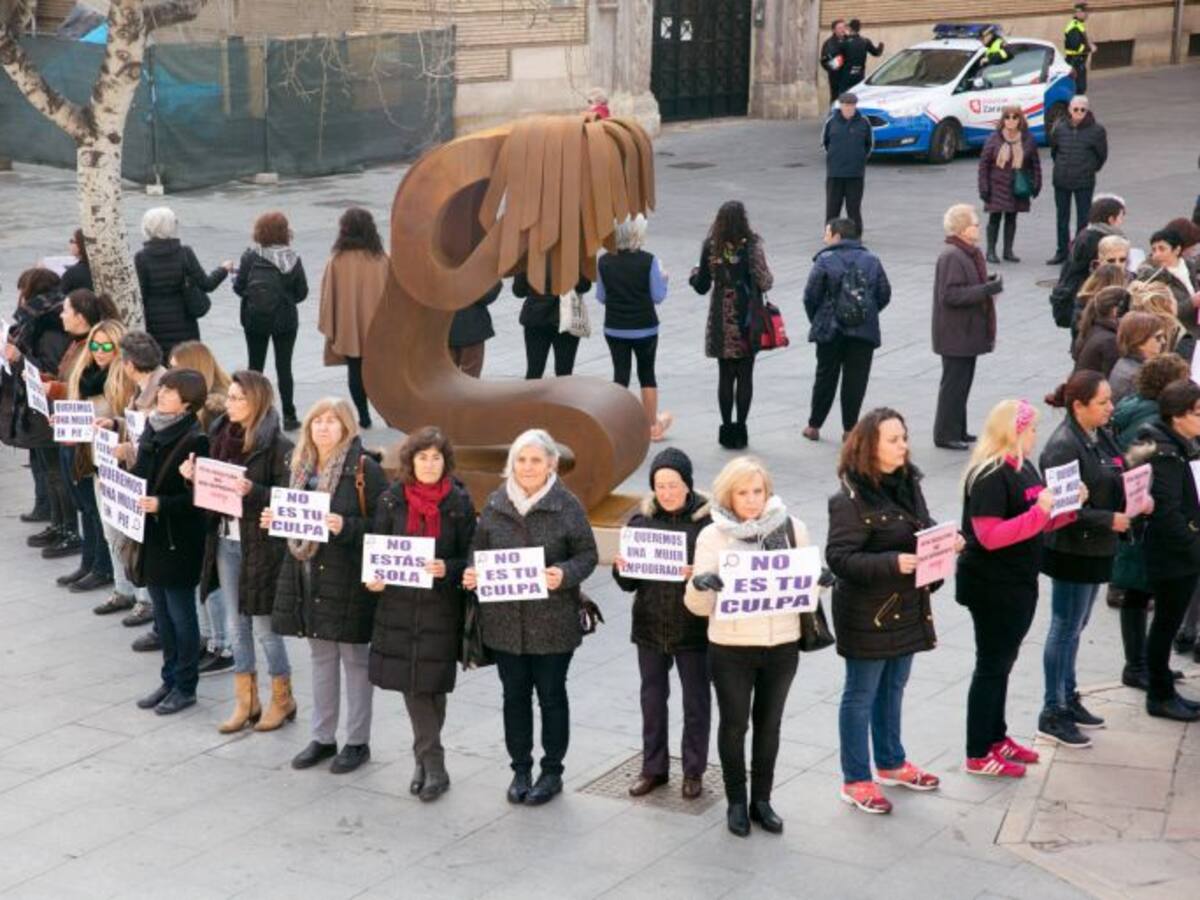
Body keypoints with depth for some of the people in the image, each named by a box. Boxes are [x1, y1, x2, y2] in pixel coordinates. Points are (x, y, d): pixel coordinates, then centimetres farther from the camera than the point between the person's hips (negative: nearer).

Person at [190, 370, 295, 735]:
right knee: (236, 625, 13)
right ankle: (246, 701, 25)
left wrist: (252, 491, -30)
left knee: (264, 624, 4)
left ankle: (282, 699, 21)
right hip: (224, 540, 7)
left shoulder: (277, 445, -13)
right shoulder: (220, 435, 6)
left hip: (261, 544, -7)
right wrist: (194, 477, -6)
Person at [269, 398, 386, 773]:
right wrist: (274, 519, -1)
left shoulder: (364, 469, -12)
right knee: (321, 657, 15)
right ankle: (323, 738, 25)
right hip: (308, 574, 7)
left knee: (354, 659, 4)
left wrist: (346, 527, -26)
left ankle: (358, 742, 16)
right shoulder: (301, 465, 8)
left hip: (348, 577, -6)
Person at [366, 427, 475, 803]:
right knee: (411, 683, 4)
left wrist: (447, 569, -20)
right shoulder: (392, 499, 3)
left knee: (432, 683, 0)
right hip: (398, 602, 2)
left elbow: (470, 557, -1)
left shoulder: (459, 503, -3)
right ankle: (432, 764, 13)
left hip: (441, 606, -2)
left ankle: (425, 759, 13)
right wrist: (374, 577, -9)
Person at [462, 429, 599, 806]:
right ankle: (520, 768, 26)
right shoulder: (496, 503, 3)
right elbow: (479, 548, 11)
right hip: (505, 618, 3)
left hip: (553, 620, -3)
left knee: (551, 695, 8)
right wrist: (472, 573, -10)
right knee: (514, 694, 12)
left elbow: (587, 554, -4)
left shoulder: (567, 506, -7)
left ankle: (552, 771, 22)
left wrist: (565, 574, -23)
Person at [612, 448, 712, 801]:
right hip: (650, 626, 4)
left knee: (696, 701, 11)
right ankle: (654, 768, 30)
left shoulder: (707, 520, -11)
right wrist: (621, 569, -15)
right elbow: (630, 583, 6)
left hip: (693, 628, -3)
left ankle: (693, 771, 26)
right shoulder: (642, 519, 1)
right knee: (652, 699, 15)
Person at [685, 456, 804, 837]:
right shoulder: (713, 535, -6)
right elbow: (700, 606, -6)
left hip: (782, 645, 2)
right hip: (731, 648, -2)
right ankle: (736, 802, 25)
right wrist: (699, 584, -28)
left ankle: (762, 800, 28)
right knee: (734, 723, 9)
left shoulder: (792, 528, -1)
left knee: (769, 723, 14)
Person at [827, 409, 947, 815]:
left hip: (907, 606, 8)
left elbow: (924, 528, 17)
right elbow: (839, 557, -22)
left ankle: (891, 762, 40)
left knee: (893, 687, 23)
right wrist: (892, 563, -32)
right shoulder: (851, 499, -20)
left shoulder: (907, 483, 3)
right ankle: (856, 780, 18)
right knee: (860, 695, 6)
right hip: (867, 613, -8)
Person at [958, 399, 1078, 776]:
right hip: (992, 587, -9)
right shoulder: (989, 477, -20)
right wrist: (1039, 511, -28)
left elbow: (1038, 524, 17)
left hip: (1019, 584, 9)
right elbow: (990, 536, -27)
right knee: (991, 666, -1)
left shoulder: (1024, 469, 9)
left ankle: (996, 737, 33)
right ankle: (978, 755, 8)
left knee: (1003, 662, 19)